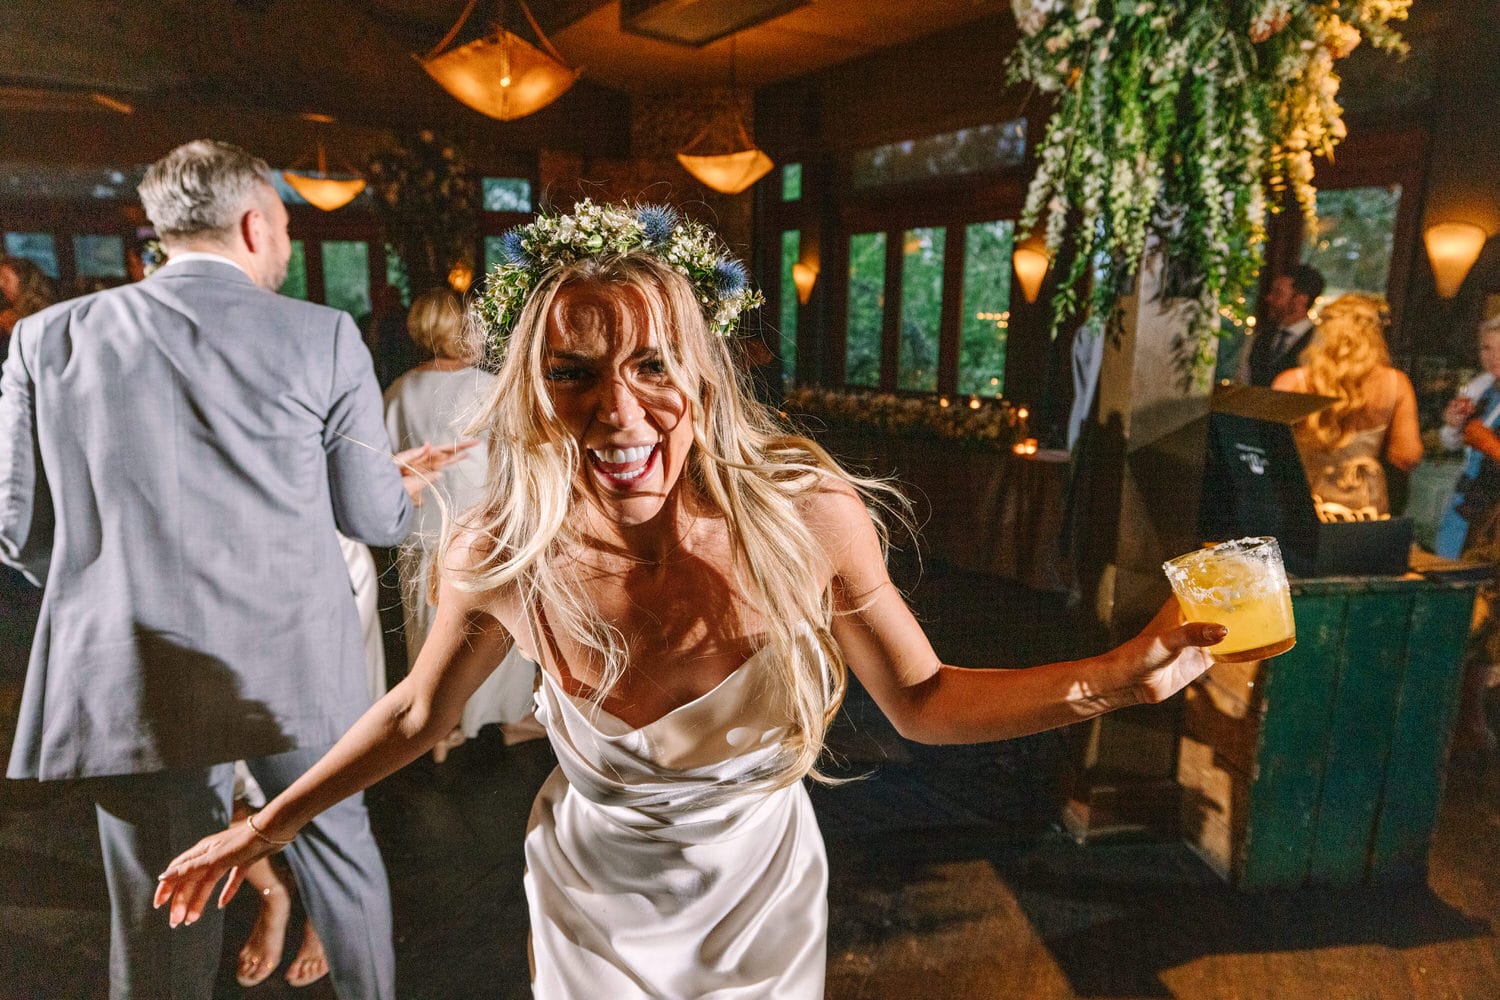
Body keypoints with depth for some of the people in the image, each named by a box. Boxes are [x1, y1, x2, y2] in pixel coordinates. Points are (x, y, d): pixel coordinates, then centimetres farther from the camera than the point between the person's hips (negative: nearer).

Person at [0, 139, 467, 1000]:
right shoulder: (323, 336, -5)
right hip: (294, 667, -1)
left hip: (127, 681, 1)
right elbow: (375, 517, -1)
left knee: (158, 914, 15)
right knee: (339, 844, 22)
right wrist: (407, 480, 21)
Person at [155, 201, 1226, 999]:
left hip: (761, 901, 0)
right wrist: (273, 822, 3)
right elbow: (419, 712, -3)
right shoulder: (498, 558, -24)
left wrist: (1111, 679, -25)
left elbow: (922, 702, -13)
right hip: (593, 908, 1)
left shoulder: (810, 516, -28)